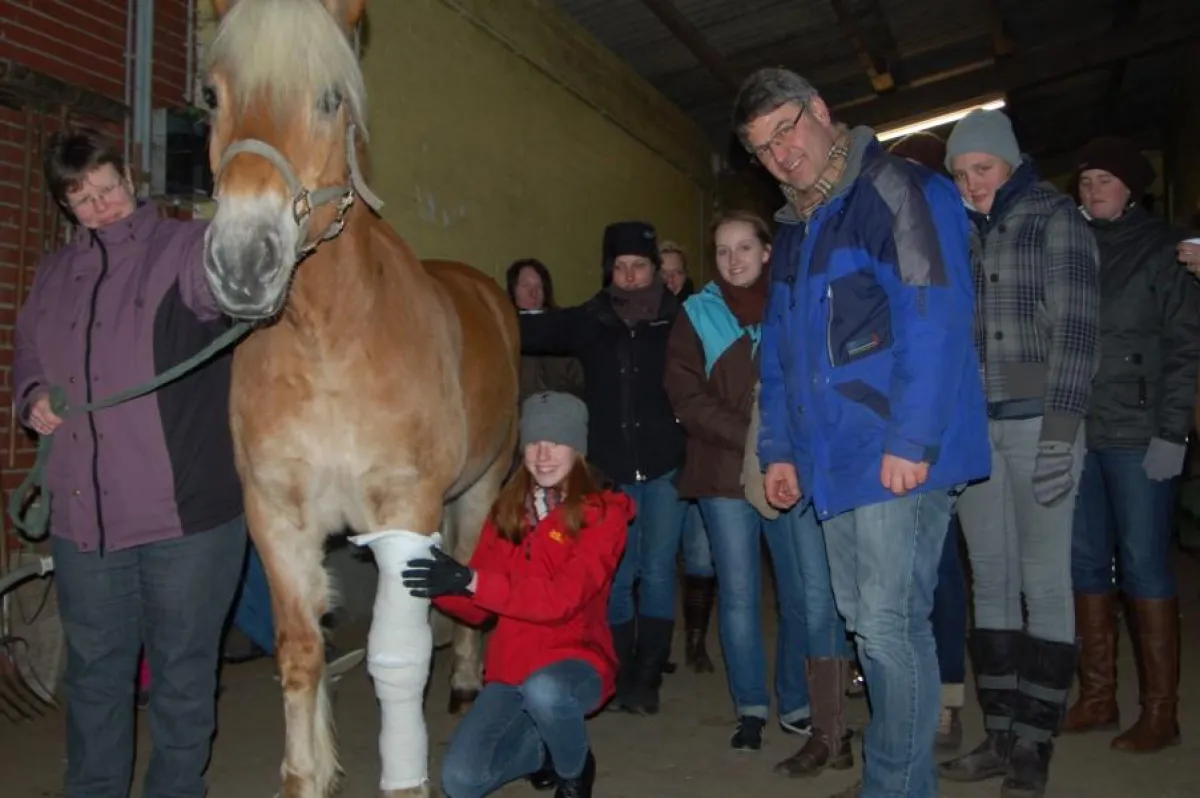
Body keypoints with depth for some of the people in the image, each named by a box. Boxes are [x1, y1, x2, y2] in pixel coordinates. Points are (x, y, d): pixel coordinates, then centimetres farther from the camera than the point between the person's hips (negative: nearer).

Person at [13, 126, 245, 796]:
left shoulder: (182, 250, -4)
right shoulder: (56, 276, 13)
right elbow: (28, 358, 26)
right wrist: (33, 397, 3)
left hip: (185, 514, -5)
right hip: (83, 517, 5)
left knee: (184, 670, 9)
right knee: (94, 671, 18)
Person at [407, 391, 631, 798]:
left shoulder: (603, 513, -10)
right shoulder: (506, 512, 5)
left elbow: (563, 597, -24)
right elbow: (476, 609, 4)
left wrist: (471, 580, -31)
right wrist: (438, 580, -16)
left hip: (576, 661, -4)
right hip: (510, 667, 4)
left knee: (542, 688, -38)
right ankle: (544, 746, 17)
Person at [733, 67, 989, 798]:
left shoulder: (898, 191, -7)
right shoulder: (794, 228, 18)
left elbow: (937, 320, -17)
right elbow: (780, 348, 20)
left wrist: (912, 440, -21)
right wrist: (780, 448, 14)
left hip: (899, 457, -8)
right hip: (835, 461, 9)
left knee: (890, 624, -5)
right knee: (865, 623, 14)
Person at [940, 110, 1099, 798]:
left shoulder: (1056, 217, 1)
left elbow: (1076, 327, -7)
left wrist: (1061, 429, -16)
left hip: (1039, 422, -5)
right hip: (972, 426, 5)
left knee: (1044, 581, -2)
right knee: (991, 582, 7)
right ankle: (1000, 735, 15)